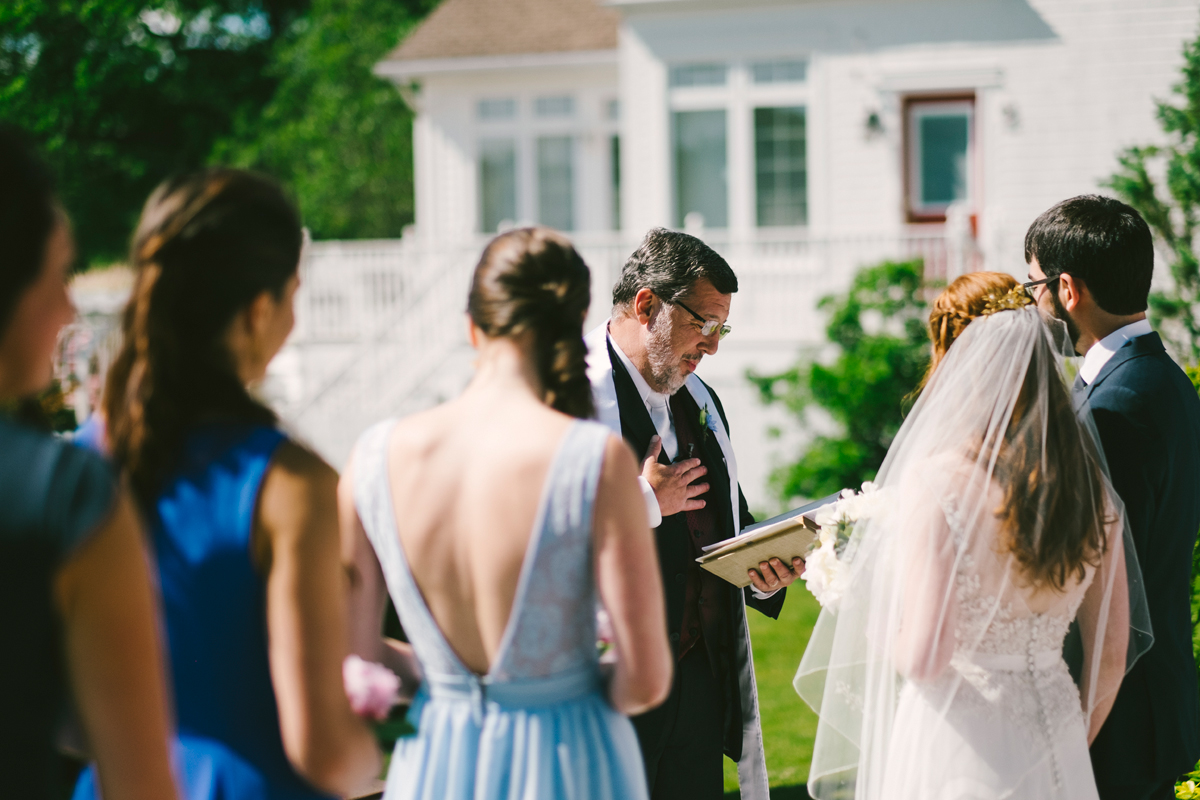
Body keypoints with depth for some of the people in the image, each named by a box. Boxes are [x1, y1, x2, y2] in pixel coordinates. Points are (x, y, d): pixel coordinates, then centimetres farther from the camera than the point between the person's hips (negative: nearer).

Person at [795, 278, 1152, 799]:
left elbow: (923, 658, -18)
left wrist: (878, 628, 2)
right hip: (1055, 751, 5)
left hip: (961, 752, -5)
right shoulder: (1090, 482, 1)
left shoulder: (935, 478, -15)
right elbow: (1112, 654, 6)